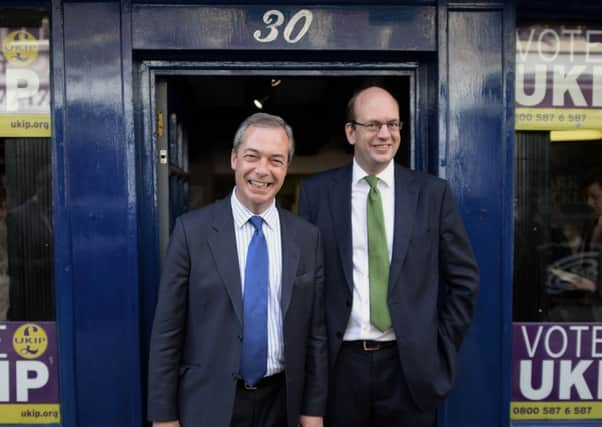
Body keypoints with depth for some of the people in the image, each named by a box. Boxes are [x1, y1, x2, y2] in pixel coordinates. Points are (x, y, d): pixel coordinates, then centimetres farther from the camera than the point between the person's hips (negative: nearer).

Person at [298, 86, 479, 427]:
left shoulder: (433, 192, -2)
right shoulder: (316, 192, -2)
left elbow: (465, 279, 3)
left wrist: (442, 350, 1)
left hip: (411, 366, 0)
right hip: (339, 364, 0)